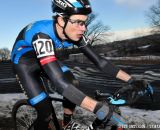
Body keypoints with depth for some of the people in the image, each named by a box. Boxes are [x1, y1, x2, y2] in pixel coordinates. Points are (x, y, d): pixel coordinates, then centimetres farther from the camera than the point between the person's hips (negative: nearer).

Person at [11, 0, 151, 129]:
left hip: (46, 60, 6)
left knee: (73, 84, -14)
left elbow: (98, 60, -17)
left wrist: (132, 81, -21)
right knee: (46, 114, -14)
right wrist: (97, 107, -51)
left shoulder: (74, 33, -20)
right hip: (24, 63, -6)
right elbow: (59, 81, -48)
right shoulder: (42, 35, -40)